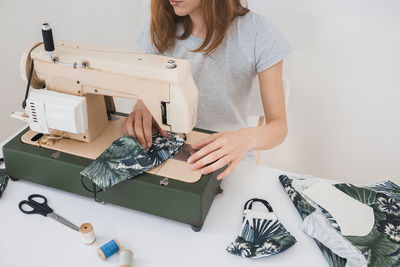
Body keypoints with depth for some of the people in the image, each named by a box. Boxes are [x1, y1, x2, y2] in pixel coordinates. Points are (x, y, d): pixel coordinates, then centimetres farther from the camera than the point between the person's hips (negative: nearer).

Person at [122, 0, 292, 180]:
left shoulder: (256, 32, -12)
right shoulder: (161, 29, -3)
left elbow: (278, 125, -10)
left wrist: (247, 138, -32)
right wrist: (141, 107, -17)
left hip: (228, 158, -2)